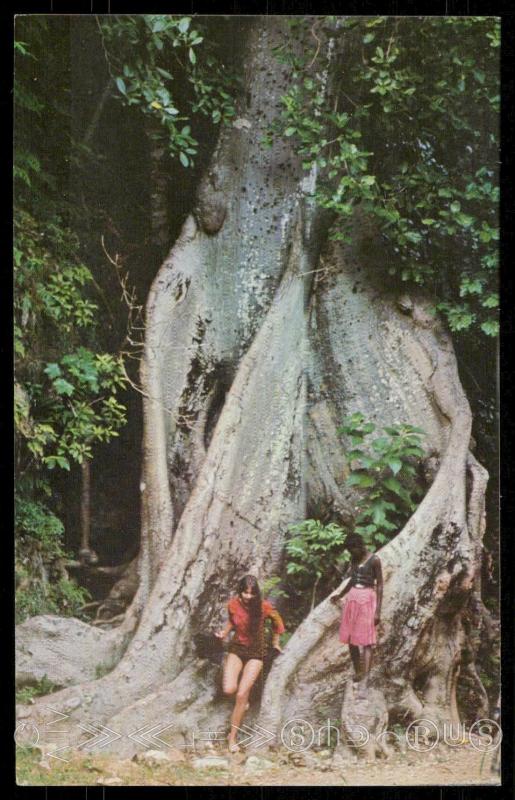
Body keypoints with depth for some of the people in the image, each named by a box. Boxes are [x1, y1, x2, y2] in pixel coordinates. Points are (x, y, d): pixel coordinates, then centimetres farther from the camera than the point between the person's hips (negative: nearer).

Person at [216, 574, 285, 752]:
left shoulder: (264, 607, -18)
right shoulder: (233, 604, -11)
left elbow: (277, 621, 3)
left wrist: (275, 641, 14)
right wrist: (224, 633, -5)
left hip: (255, 652, -2)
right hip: (236, 648, 2)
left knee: (241, 695, -10)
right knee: (229, 690, -17)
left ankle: (232, 737, 5)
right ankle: (244, 697, 21)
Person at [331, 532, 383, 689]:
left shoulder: (374, 560, -9)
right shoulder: (354, 559, 10)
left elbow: (379, 585, -9)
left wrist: (378, 610, -13)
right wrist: (340, 595, 27)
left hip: (367, 599, -7)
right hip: (352, 598, 7)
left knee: (366, 641, -10)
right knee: (351, 640, 7)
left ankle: (365, 679, -16)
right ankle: (357, 673, 18)